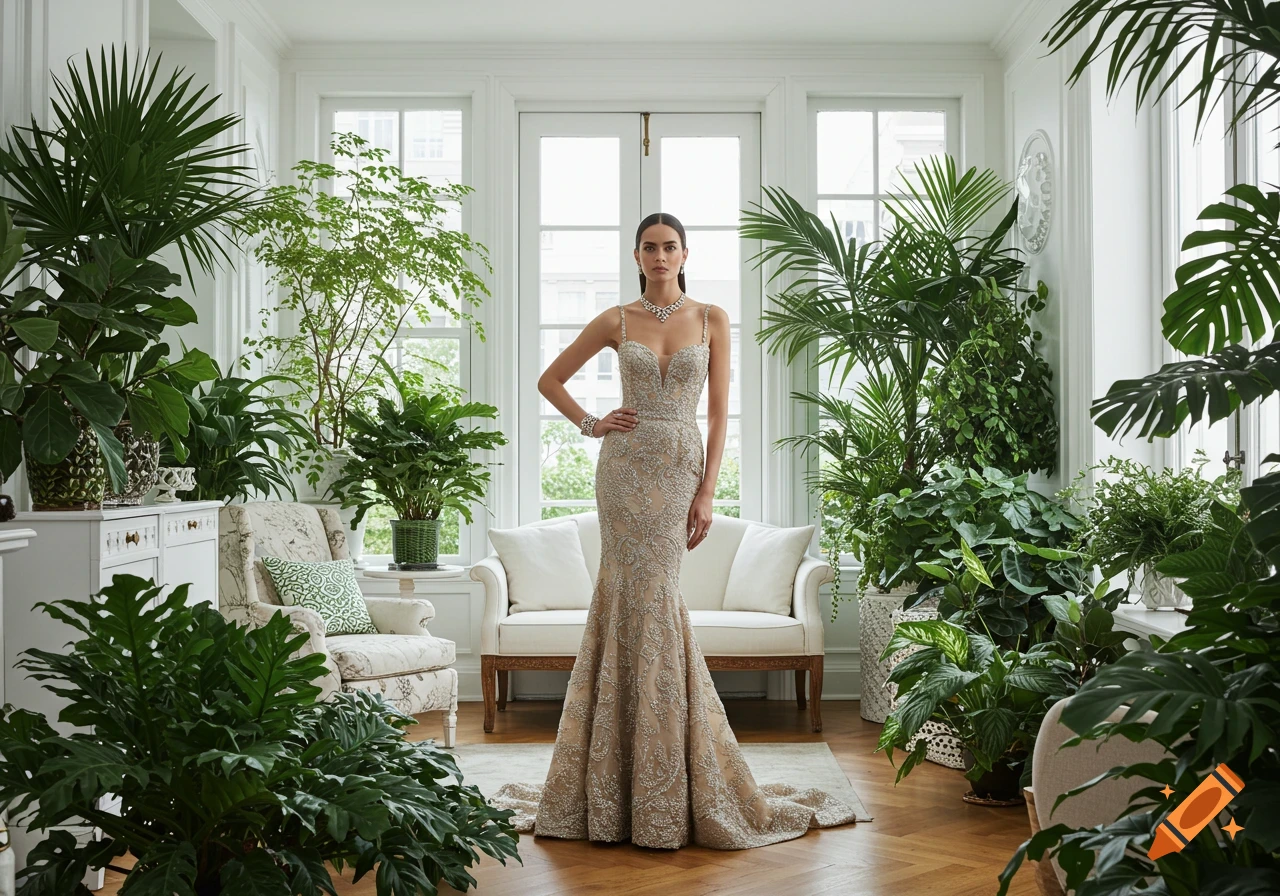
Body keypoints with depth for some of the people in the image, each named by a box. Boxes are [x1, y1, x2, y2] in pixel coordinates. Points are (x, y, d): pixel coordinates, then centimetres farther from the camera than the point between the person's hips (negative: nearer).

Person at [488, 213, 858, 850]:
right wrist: (590, 424, 2)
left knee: (646, 600, -1)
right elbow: (550, 379, 15)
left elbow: (718, 412, 3)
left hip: (680, 467, 0)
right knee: (642, 599, -3)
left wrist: (706, 492, -3)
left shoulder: (711, 319, 6)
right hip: (626, 467, 0)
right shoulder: (616, 321, 6)